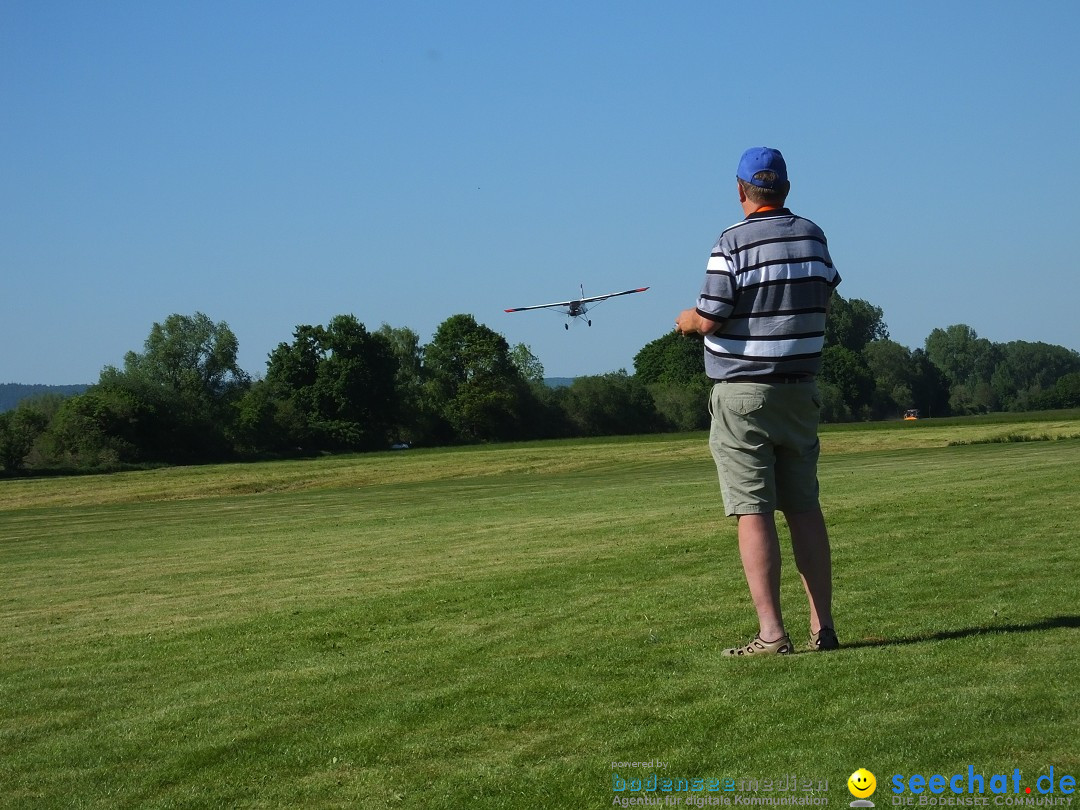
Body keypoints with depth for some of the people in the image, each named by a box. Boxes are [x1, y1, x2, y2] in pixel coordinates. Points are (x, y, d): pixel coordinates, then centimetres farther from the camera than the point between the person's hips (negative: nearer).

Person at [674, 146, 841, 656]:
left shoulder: (733, 243, -13)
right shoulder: (813, 237, 5)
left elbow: (709, 320, -15)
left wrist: (688, 321, 6)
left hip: (742, 393, -5)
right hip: (799, 389, 5)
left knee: (753, 511, -5)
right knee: (804, 508, 11)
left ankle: (771, 633, -9)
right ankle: (823, 627, 11)